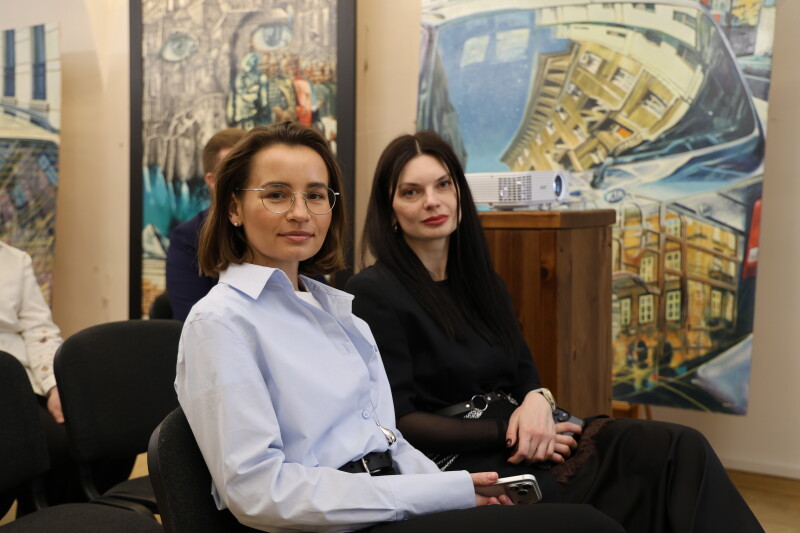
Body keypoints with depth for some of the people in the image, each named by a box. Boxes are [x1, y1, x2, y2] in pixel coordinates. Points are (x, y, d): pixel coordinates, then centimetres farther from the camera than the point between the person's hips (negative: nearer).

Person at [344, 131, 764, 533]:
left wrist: (536, 400, -10)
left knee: (680, 450, -18)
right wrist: (506, 433, -16)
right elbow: (398, 420, -10)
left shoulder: (481, 281, 16)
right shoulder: (373, 294, -6)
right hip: (459, 457, -7)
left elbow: (524, 373, 15)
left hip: (520, 437, 7)